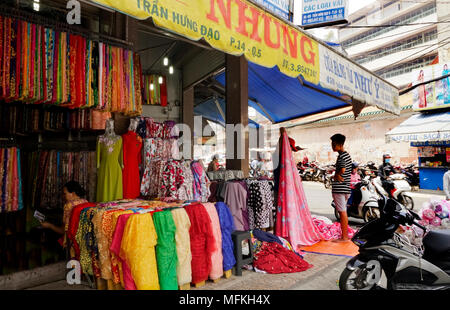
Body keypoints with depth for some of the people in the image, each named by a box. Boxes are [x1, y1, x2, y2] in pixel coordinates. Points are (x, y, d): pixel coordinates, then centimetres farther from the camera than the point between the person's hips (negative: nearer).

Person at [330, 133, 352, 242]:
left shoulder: (341, 156, -15)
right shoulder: (347, 155, 15)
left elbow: (342, 169, -29)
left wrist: (336, 175, -11)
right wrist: (338, 175, 2)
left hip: (339, 188, -10)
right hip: (346, 187, 10)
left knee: (342, 212, -4)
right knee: (344, 212, 15)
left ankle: (344, 237, 4)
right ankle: (346, 235, 24)